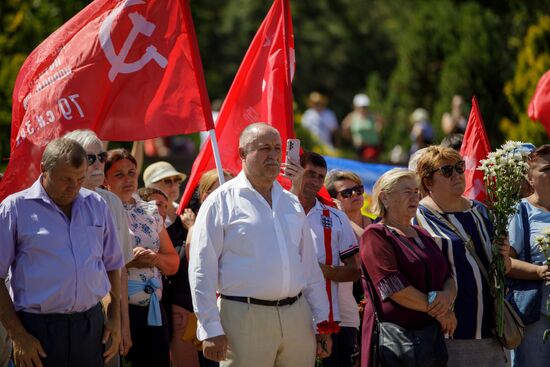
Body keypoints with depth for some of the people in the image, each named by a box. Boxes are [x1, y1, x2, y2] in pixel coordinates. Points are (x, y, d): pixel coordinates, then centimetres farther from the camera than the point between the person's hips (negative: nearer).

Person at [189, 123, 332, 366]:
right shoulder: (221, 202, 0)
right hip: (245, 317, -5)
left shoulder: (291, 203, 18)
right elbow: (202, 270, -4)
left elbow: (310, 266, 22)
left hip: (297, 316, 5)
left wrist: (322, 320, 16)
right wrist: (211, 329, -10)